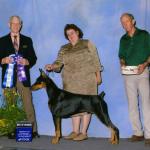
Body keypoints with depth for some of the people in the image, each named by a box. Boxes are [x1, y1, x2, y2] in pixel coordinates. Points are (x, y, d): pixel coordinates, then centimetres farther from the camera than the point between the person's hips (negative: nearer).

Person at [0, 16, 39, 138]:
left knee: (28, 104, -4)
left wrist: (27, 62, -9)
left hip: (23, 76, 0)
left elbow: (33, 58, 11)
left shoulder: (27, 40, 14)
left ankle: (33, 130, -1)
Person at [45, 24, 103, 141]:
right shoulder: (64, 49, 14)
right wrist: (52, 66, -18)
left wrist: (98, 75, -3)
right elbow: (59, 62, 2)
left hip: (86, 79, -4)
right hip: (71, 81, 4)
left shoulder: (87, 44, 5)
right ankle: (75, 131, 10)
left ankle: (83, 132, -1)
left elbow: (95, 60, 3)